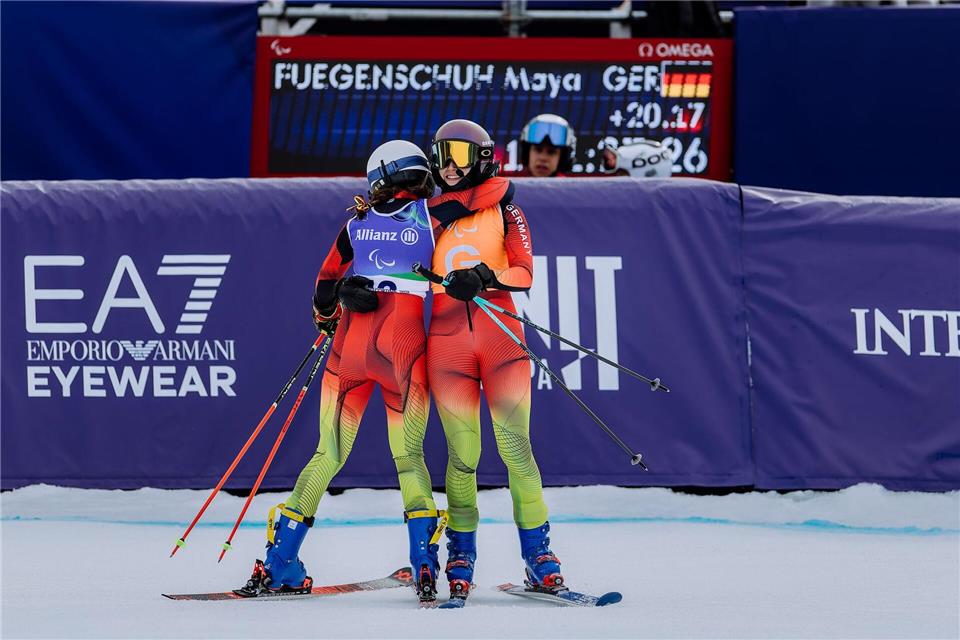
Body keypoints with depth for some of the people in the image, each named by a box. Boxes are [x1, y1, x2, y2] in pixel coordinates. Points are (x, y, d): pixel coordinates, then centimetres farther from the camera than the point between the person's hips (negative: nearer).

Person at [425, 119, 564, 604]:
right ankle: (461, 555, 9)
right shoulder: (428, 215, 16)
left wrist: (485, 277, -20)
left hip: (501, 336, -1)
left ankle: (537, 552, -3)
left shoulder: (504, 210, 9)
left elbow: (523, 272, -2)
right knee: (463, 454, -3)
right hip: (447, 341, 2)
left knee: (515, 446, -8)